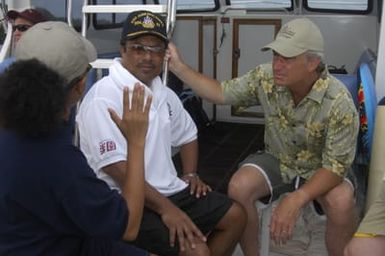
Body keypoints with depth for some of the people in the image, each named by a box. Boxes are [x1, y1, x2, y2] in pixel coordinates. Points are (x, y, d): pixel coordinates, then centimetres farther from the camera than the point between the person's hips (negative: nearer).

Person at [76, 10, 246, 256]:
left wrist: (191, 174, 10)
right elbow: (115, 166, -25)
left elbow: (187, 134, 26)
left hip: (168, 189, 9)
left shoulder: (163, 94, 9)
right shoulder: (103, 99, -18)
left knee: (235, 216, 10)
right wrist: (165, 208, -25)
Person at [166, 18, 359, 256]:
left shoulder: (339, 102, -29)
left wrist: (296, 199, -43)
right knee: (239, 187, -26)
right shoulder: (265, 77, -18)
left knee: (341, 203, -34)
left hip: (322, 168, -2)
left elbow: (336, 165, -28)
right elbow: (221, 93, -6)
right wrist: (178, 66, -15)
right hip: (277, 160, 3)